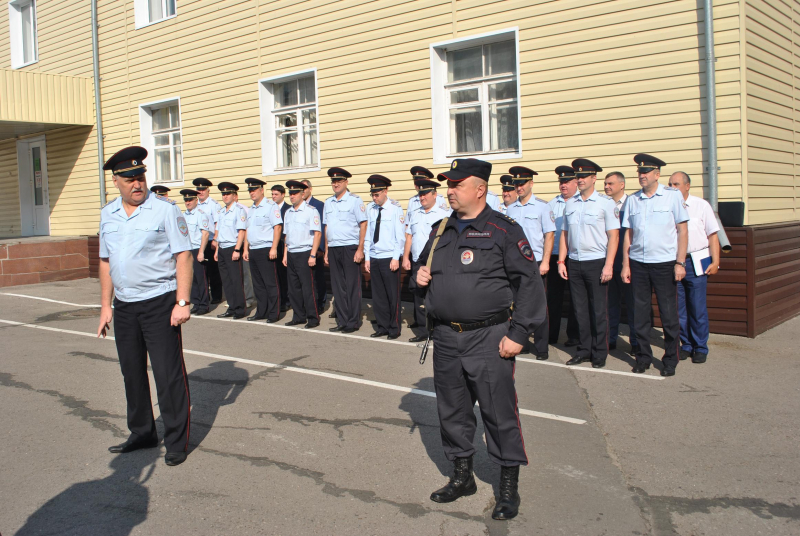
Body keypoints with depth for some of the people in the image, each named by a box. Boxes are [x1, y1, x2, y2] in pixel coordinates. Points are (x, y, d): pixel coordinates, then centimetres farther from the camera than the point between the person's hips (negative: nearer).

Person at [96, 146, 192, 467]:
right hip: (124, 307, 6)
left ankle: (176, 442, 10)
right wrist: (105, 305, 12)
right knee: (132, 372, 14)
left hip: (159, 304, -6)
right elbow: (106, 261, 16)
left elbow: (183, 257, -10)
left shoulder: (165, 210, -7)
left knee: (168, 374, -2)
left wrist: (182, 302, -16)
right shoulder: (108, 214, 10)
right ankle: (142, 433, 30)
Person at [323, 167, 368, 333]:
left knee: (352, 287, -1)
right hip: (333, 249, 6)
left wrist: (360, 249, -12)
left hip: (350, 248, -6)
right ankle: (342, 321, 16)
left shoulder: (354, 200, -3)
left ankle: (353, 322, 7)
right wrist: (326, 251, 13)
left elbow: (363, 225, -6)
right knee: (338, 287, 8)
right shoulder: (328, 202, 14)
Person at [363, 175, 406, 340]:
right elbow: (368, 234, 11)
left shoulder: (395, 208, -4)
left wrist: (396, 258, -11)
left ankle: (394, 329, 14)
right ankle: (382, 327, 21)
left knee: (392, 295, 2)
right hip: (374, 258, 5)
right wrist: (367, 257, 8)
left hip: (390, 258, -5)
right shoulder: (370, 208, 9)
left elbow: (400, 236, -6)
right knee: (377, 295, 9)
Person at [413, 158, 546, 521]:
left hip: (488, 340, -6)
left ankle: (509, 486, 18)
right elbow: (424, 269, 28)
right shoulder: (440, 231, 13)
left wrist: (518, 334, -14)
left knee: (499, 413, 1)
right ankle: (462, 476, 32)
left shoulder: (503, 230, -7)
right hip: (445, 340, 6)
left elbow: (529, 283, -10)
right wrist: (419, 278, 3)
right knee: (451, 411, 14)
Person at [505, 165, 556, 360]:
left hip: (535, 263, -4)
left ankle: (541, 347, 9)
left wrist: (545, 262, -12)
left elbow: (549, 235, -5)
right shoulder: (510, 209, 10)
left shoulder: (542, 206, -3)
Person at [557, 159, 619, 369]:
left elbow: (613, 236, -6)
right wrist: (561, 261, 7)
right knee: (580, 309, 9)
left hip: (596, 262, -4)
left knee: (598, 310, 1)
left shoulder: (605, 203, -3)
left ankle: (599, 354, 12)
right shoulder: (570, 204, 11)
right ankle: (584, 350, 19)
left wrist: (608, 265, -13)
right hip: (574, 263, 4)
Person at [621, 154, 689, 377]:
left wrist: (680, 262, -7)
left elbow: (682, 230, -1)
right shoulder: (632, 200, 8)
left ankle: (670, 360, 15)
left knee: (669, 314, 2)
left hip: (665, 264, -3)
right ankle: (643, 357, 20)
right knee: (640, 313, 7)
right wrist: (625, 264, 5)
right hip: (638, 264, 3)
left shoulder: (672, 196, 0)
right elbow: (628, 233, 10)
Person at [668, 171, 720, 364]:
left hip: (696, 262, -2)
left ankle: (700, 348, 11)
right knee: (679, 308, 7)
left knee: (698, 309, 0)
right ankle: (686, 345, 20)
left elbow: (712, 235, 3)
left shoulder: (701, 205, 2)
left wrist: (715, 262, -3)